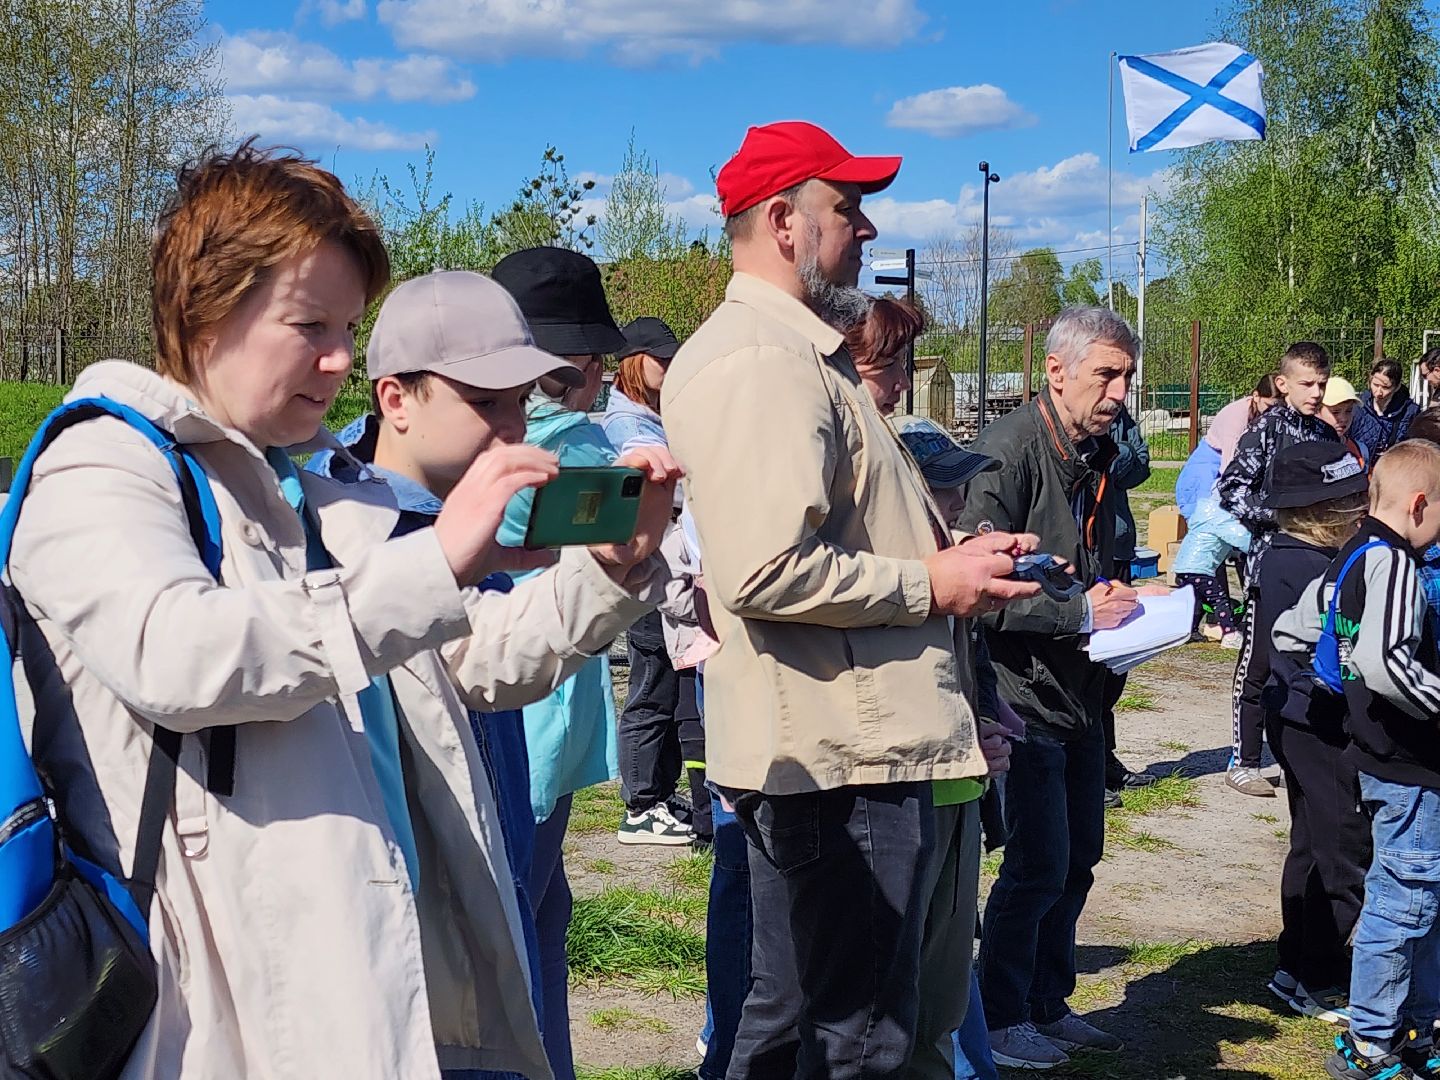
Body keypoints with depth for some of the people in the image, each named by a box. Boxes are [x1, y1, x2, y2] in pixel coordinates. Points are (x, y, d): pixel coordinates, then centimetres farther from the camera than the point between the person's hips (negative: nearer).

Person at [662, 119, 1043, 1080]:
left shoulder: (803, 352, 19)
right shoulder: (761, 363, -17)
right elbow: (767, 571, -28)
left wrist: (947, 556, 13)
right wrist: (929, 585, -15)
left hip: (846, 748, 11)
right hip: (839, 760, -11)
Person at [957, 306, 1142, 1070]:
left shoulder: (1098, 455, 11)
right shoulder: (1009, 450, -17)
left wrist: (1118, 605, 4)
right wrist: (1081, 613, -24)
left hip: (1080, 692, 9)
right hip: (1024, 691, -9)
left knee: (1077, 859, 16)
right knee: (1038, 864, -3)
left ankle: (1048, 1005, 31)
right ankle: (1002, 1021, 13)